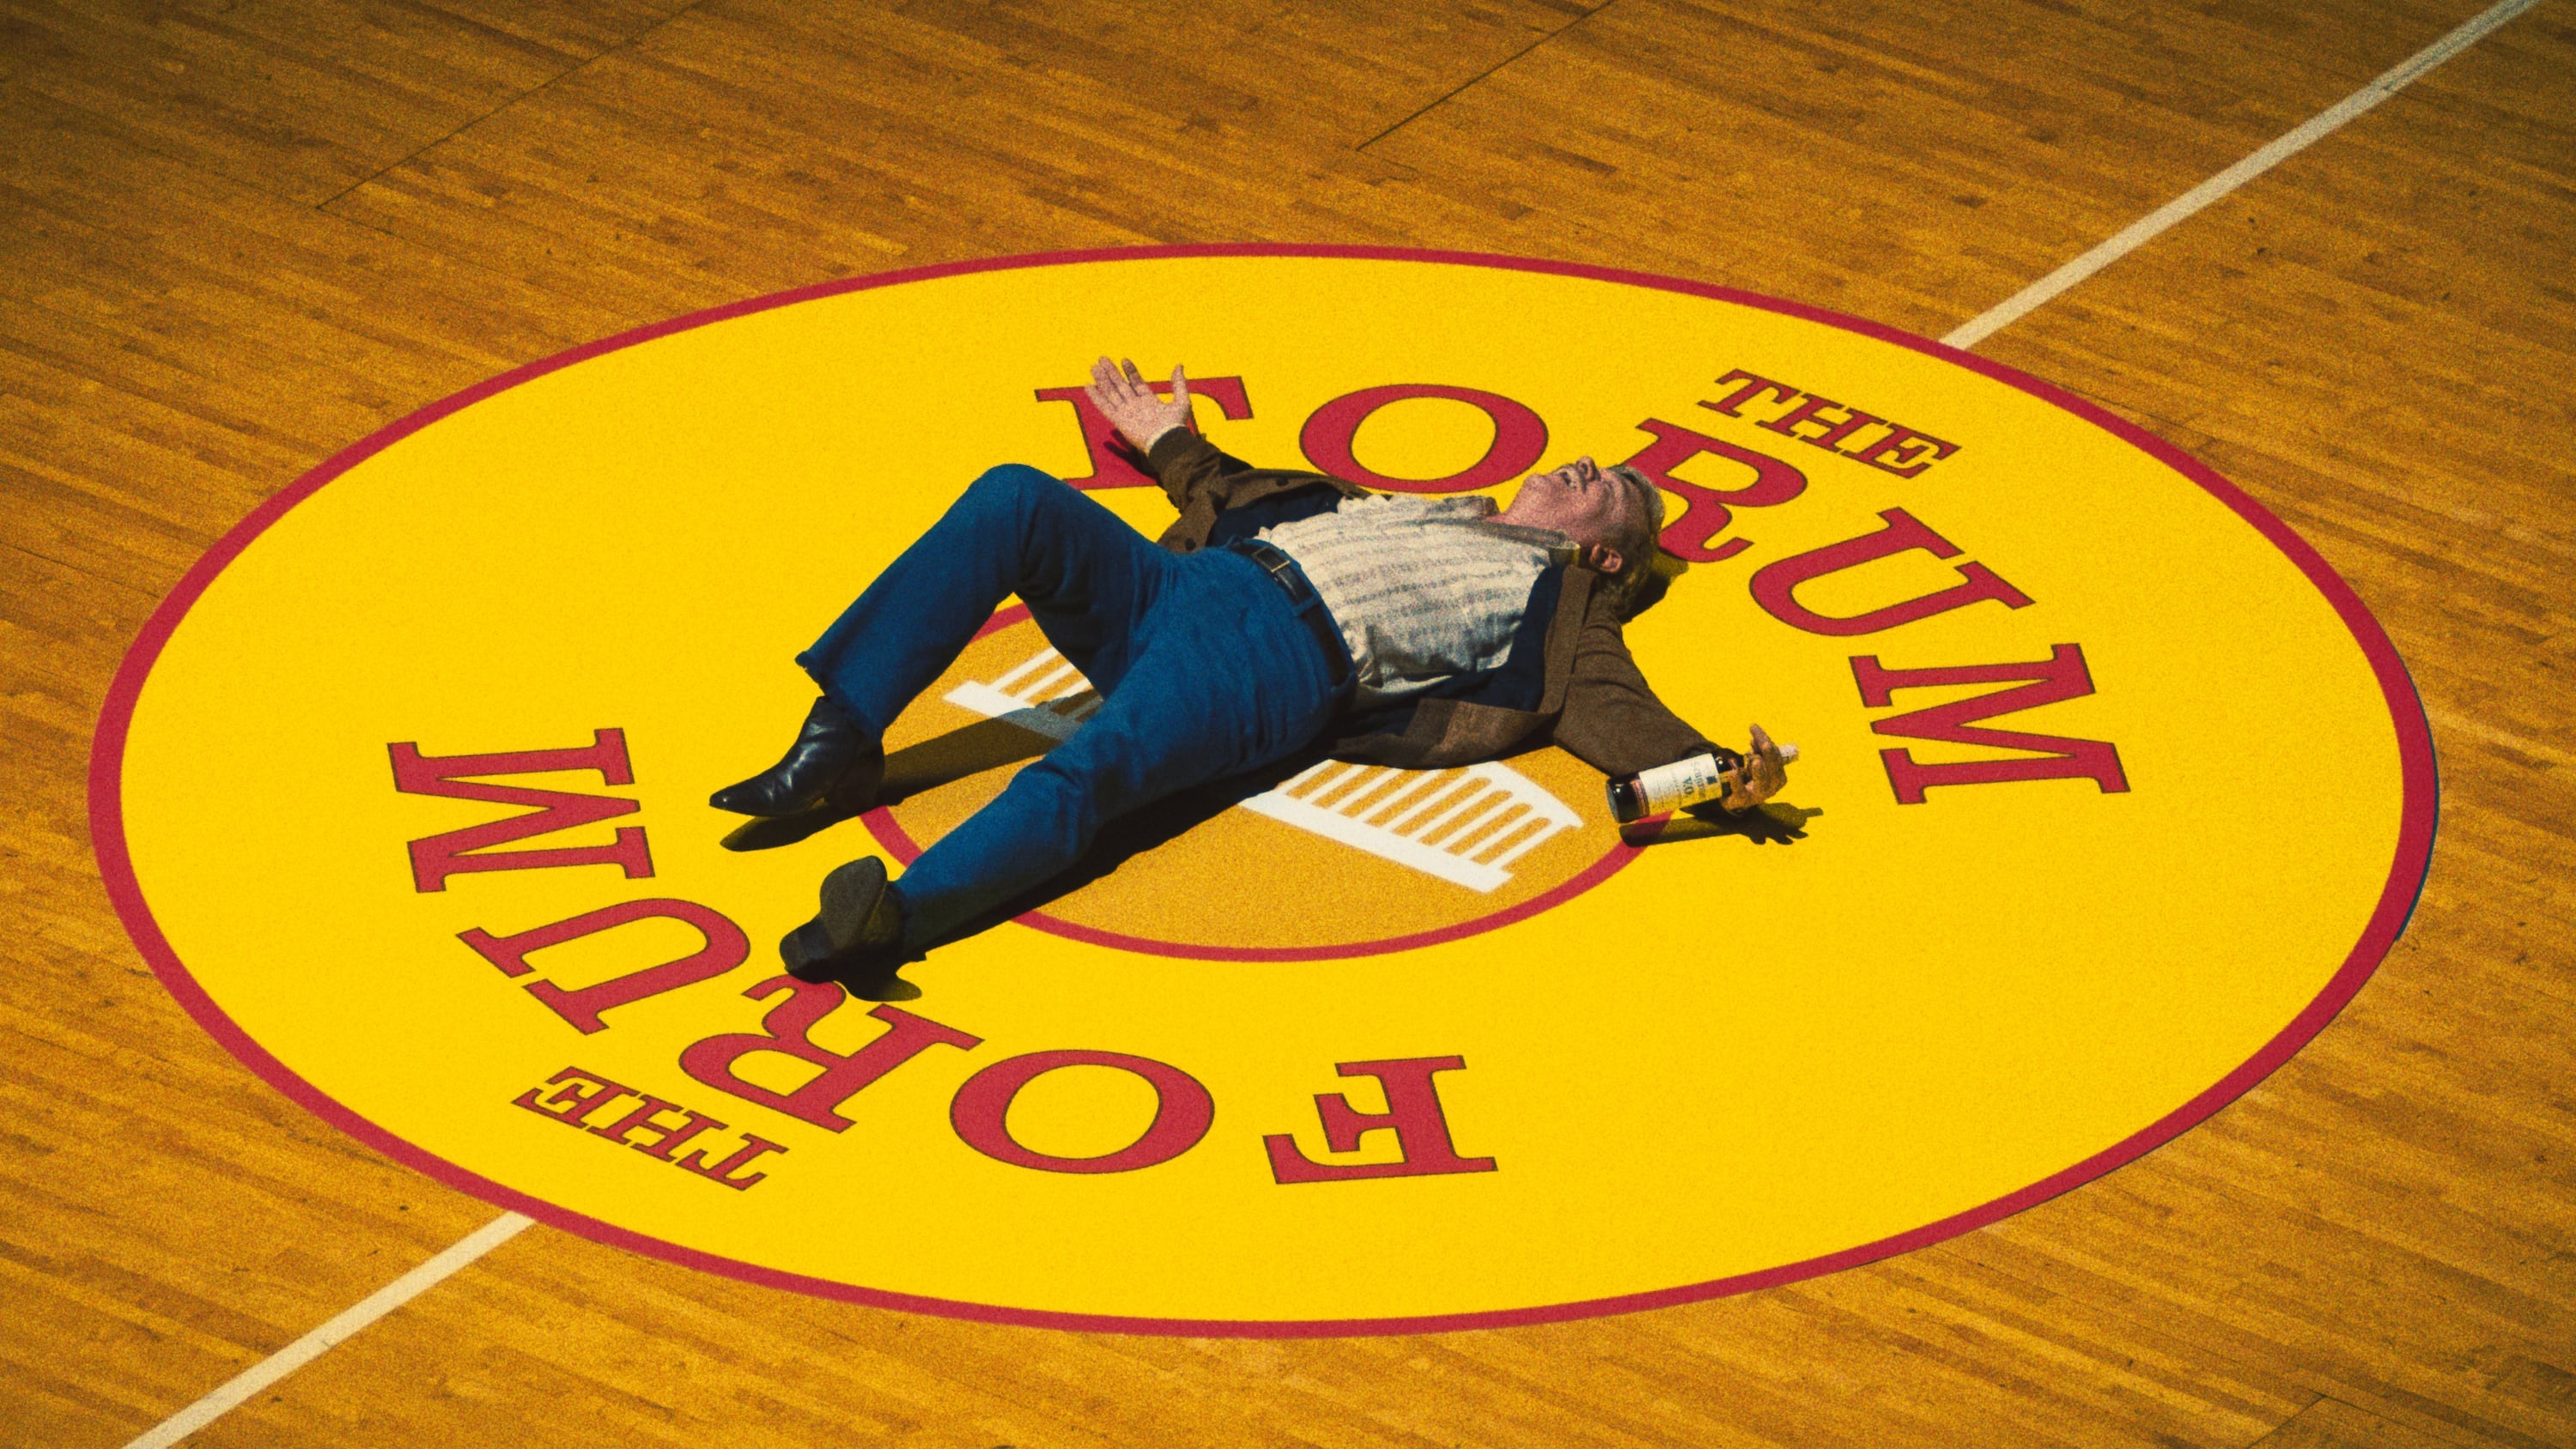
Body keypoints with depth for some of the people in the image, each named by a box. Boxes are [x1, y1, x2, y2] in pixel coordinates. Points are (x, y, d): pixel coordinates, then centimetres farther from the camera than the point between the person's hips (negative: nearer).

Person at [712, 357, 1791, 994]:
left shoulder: (1558, 597, 19)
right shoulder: (1428, 515, 40)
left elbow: (1606, 704, 1)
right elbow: (1250, 501, 50)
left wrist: (1716, 773, -18)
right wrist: (1171, 443, 62)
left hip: (1284, 652, -7)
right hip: (1168, 591, 7)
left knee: (1096, 767, -37)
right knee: (1015, 499, -22)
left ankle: (896, 915, -59)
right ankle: (842, 742, -30)